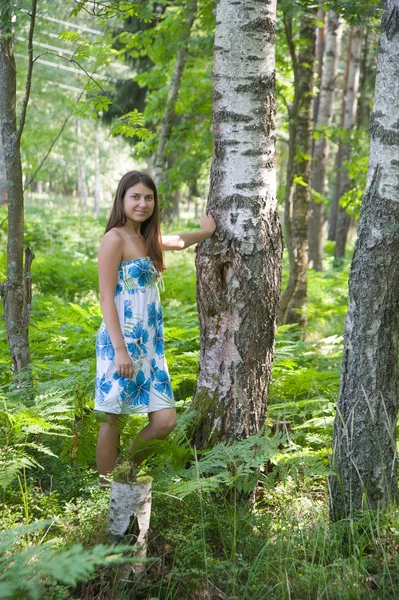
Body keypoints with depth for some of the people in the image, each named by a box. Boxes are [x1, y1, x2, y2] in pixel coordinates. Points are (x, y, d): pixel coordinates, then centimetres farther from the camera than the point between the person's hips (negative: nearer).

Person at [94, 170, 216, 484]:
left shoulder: (146, 239, 14)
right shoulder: (115, 238, -9)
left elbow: (178, 241, 38)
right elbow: (106, 297, -15)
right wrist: (120, 349, -20)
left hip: (150, 344, 8)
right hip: (122, 342, -8)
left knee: (165, 421, 4)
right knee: (114, 421, 1)